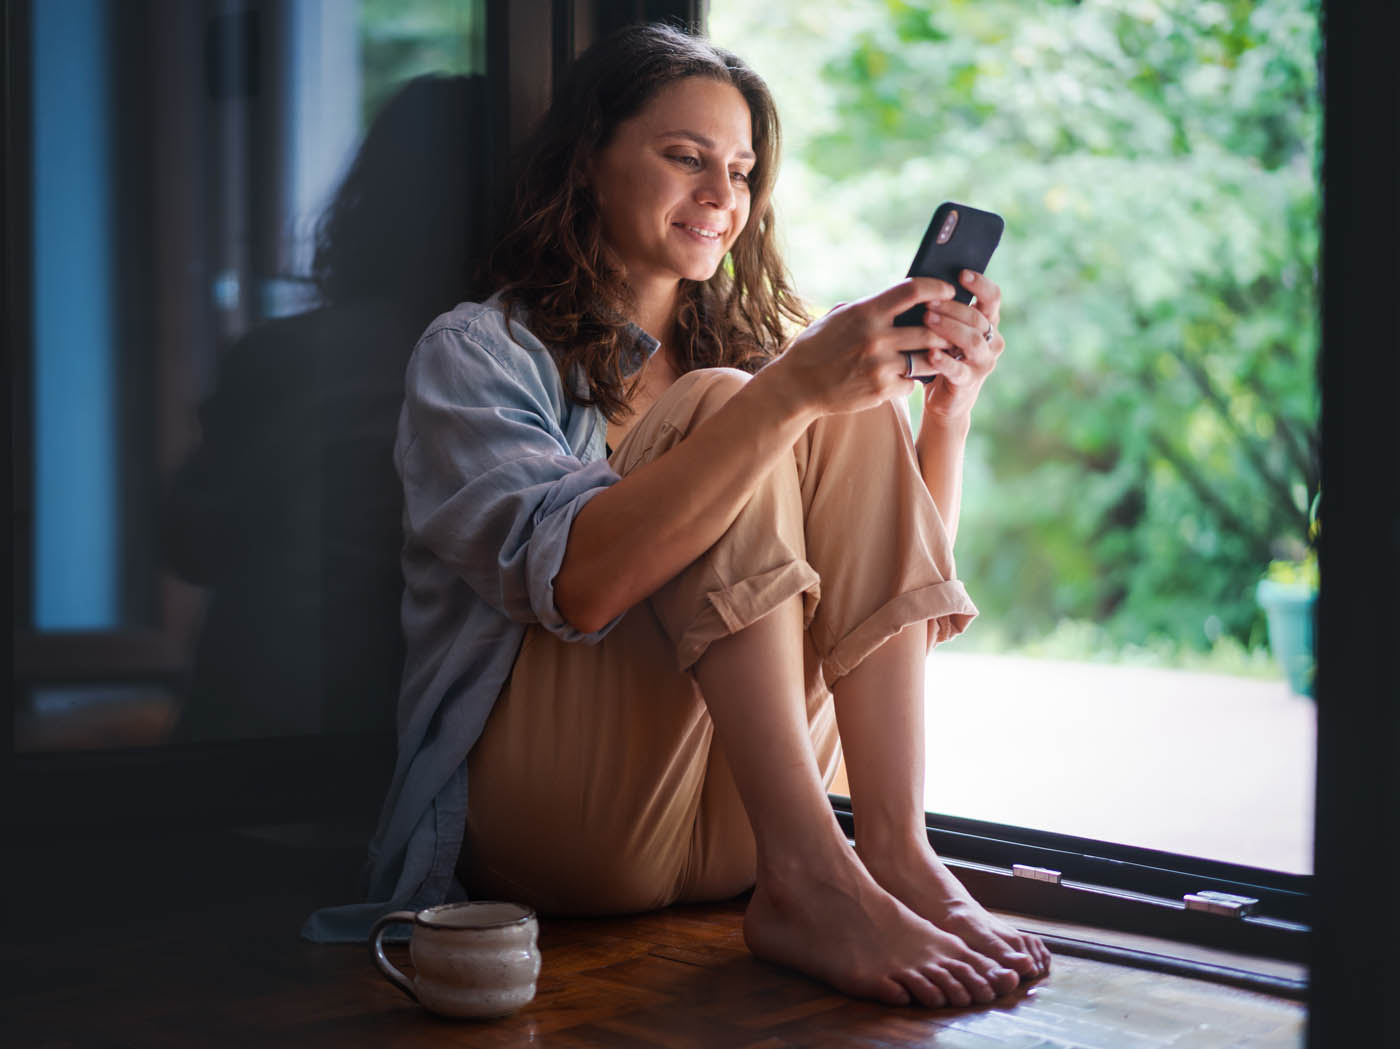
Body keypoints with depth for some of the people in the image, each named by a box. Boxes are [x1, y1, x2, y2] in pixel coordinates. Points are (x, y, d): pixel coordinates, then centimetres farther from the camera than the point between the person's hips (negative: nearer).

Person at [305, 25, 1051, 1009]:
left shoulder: (751, 347, 17)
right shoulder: (477, 351, -2)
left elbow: (888, 573, 10)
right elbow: (574, 584, -22)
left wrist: (950, 404, -6)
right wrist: (790, 390, -28)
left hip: (732, 820, 5)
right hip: (544, 810, -5)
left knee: (858, 423, -10)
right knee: (718, 406, -19)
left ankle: (898, 853, -21)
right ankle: (806, 881, -29)